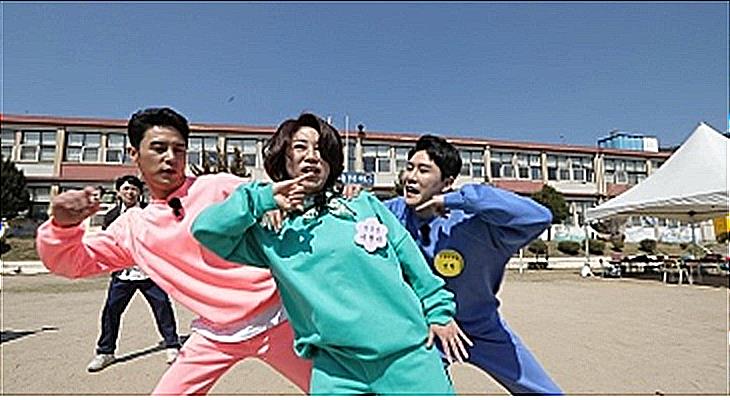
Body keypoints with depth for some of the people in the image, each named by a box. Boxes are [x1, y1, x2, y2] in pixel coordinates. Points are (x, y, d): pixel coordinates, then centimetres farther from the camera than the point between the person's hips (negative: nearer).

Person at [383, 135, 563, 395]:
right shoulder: (394, 213, -18)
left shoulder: (472, 224, -32)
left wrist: (455, 199, -46)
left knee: (545, 393, 16)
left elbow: (539, 217, -47)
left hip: (482, 331, -1)